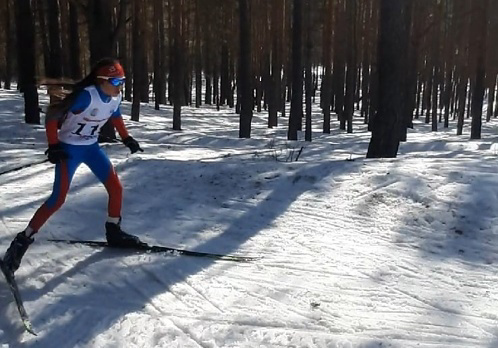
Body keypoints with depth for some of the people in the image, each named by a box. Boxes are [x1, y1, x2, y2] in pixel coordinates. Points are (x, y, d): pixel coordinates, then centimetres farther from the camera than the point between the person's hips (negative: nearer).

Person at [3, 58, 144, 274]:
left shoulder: (115, 97, -7)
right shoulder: (86, 96, -28)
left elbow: (116, 116, 17)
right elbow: (52, 115, -22)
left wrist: (127, 139, 14)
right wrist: (53, 146, -23)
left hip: (91, 147, 7)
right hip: (69, 148, -7)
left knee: (116, 188, 3)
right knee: (58, 199, -13)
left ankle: (114, 232, 22)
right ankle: (23, 240, -1)